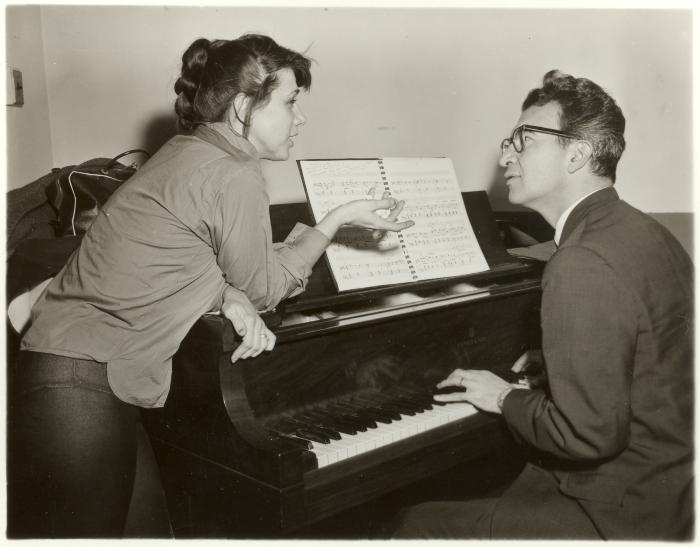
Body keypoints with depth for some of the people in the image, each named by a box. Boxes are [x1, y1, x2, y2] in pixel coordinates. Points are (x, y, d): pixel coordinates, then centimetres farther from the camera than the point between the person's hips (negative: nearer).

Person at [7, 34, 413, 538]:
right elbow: (264, 289, -3)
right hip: (86, 391, -9)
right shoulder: (235, 177, -15)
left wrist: (227, 297, -9)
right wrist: (342, 217, 3)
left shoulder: (186, 154, 12)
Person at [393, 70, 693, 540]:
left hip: (623, 516, -9)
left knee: (418, 525, -1)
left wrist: (507, 398, -11)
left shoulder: (584, 263, -25)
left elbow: (588, 434, -27)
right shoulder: (645, 231, 5)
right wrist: (546, 373, 12)